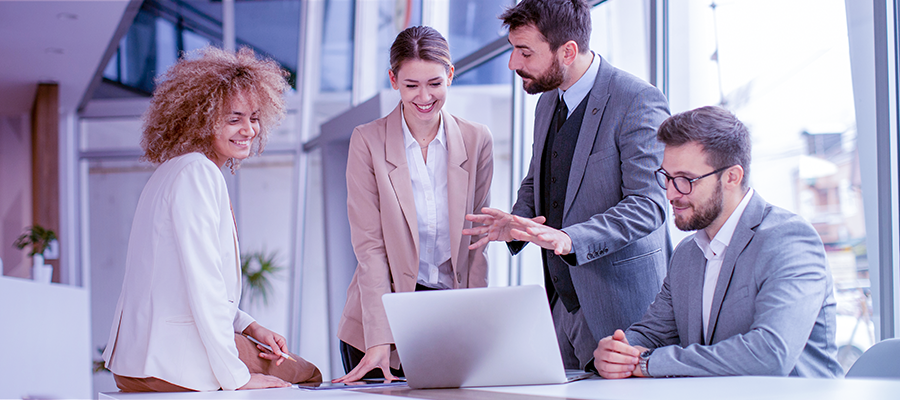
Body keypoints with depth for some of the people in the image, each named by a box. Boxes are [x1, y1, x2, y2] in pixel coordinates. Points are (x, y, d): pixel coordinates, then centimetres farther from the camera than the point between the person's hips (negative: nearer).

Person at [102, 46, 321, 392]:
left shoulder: (178, 170, 17)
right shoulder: (197, 172, -14)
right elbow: (203, 284, -21)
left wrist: (250, 327, 10)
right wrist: (235, 377, -18)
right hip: (176, 367, -10)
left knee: (307, 372, 15)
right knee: (305, 375, 2)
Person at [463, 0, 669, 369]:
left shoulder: (638, 101, -15)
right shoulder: (548, 102, 12)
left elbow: (647, 204, -20)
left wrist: (569, 239, -33)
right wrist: (517, 221, 1)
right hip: (562, 302, 7)